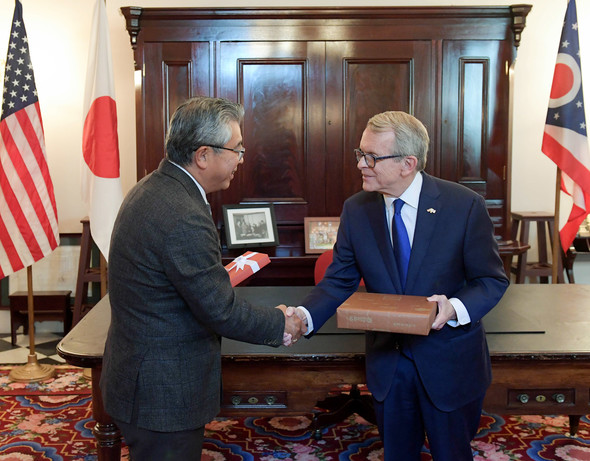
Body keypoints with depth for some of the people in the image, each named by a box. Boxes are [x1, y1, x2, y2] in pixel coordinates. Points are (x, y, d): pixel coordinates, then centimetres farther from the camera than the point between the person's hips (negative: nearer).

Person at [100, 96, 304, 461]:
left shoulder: (151, 189, 4)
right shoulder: (184, 218, -28)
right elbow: (222, 312, -23)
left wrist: (219, 276, 15)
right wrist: (281, 325, -9)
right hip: (163, 394, -10)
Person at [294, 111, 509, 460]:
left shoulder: (465, 206, -16)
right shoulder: (356, 210, -5)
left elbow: (492, 280, -9)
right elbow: (340, 280, -1)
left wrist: (456, 308, -29)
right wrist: (305, 315, -20)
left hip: (449, 364, -2)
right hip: (387, 362, 3)